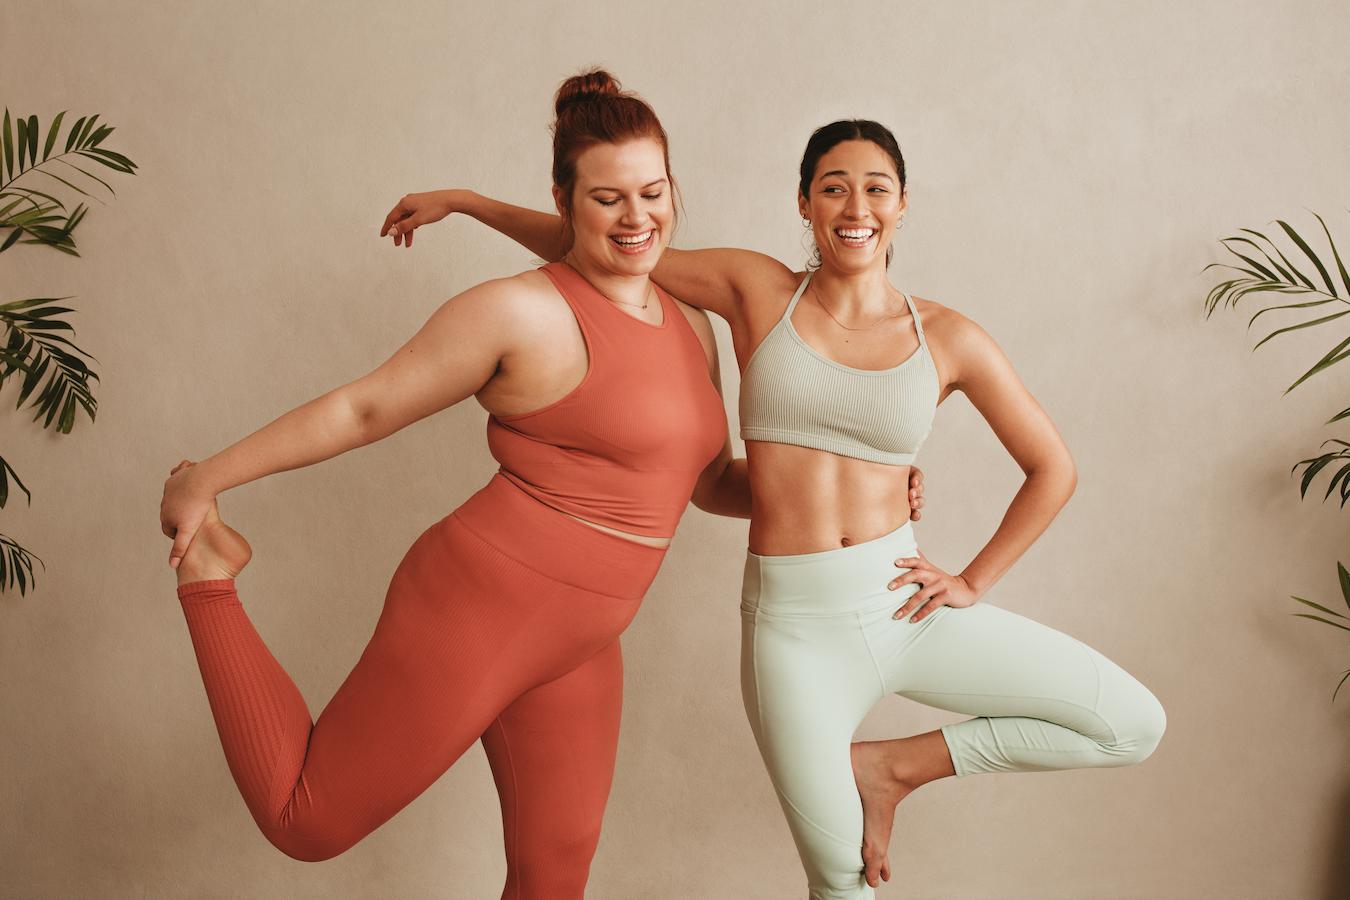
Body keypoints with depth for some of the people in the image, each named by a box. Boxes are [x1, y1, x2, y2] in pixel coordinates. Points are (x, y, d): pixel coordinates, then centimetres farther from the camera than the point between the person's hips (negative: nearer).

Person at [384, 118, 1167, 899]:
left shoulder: (947, 338, -1)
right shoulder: (758, 291, -1)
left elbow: (1053, 469, 8)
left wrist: (974, 583, 2)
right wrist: (463, 201, 6)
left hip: (904, 608, 2)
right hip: (794, 622, -2)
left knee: (1136, 725, -4)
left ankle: (895, 768, 6)